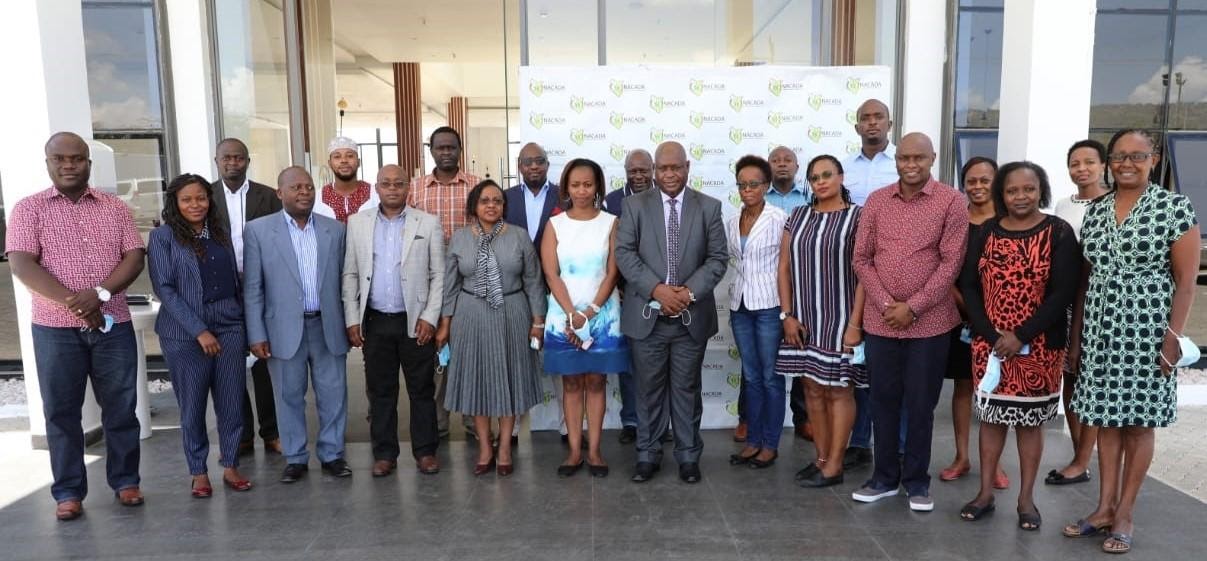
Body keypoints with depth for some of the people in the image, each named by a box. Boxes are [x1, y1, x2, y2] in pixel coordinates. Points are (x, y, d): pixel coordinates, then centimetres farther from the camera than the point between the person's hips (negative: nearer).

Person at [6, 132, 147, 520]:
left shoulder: (115, 208, 8)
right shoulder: (29, 209, 2)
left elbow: (134, 258, 0)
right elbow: (21, 264, -8)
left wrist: (100, 293, -17)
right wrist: (74, 303, -17)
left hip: (113, 325, 1)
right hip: (54, 328, -1)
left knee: (120, 408, 6)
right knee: (61, 411, 6)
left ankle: (125, 481, 19)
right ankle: (68, 492, 16)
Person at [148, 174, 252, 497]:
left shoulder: (221, 235, 11)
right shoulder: (163, 237, -2)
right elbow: (165, 289, -8)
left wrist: (244, 328, 9)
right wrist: (199, 331, -14)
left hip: (229, 328, 3)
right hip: (185, 335, -3)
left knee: (232, 403, 5)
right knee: (192, 406, 6)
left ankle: (230, 466, 19)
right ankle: (198, 472, 20)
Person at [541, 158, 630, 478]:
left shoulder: (610, 223, 1)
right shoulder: (555, 225, 2)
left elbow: (612, 273, -4)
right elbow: (551, 275, -4)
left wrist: (589, 313, -12)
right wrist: (573, 315, -13)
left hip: (602, 315, 0)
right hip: (564, 316, 1)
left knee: (596, 381, 6)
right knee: (571, 383, 6)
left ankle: (594, 450, 13)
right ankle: (574, 451, 13)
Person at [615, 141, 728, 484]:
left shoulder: (709, 207, 4)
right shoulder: (635, 205, 2)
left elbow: (718, 258, 0)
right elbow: (624, 253, -5)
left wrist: (689, 291, -14)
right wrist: (656, 289, -17)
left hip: (692, 317, 0)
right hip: (647, 315, 0)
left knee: (687, 389, 10)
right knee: (648, 389, 9)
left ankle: (688, 456, 23)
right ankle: (647, 455, 23)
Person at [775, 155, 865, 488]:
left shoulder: (858, 216, -5)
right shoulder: (798, 217, 8)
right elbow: (784, 267, 7)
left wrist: (855, 323, -14)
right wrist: (787, 315, 0)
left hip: (840, 319, -4)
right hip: (804, 319, 5)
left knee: (839, 390, 2)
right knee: (813, 388, 10)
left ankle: (834, 466, 11)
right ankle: (821, 458, 22)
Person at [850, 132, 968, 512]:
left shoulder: (952, 202, -4)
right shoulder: (876, 201, 5)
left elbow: (951, 263, -8)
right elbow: (861, 258, 4)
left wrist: (913, 308, -13)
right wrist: (885, 304, -7)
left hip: (929, 322, -3)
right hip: (880, 321, 3)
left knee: (921, 405, 7)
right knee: (883, 401, 11)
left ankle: (917, 481, 23)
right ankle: (885, 477, 25)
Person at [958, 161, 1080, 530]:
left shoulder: (1059, 233, -4)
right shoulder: (985, 233, 3)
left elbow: (1063, 292, -10)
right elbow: (968, 286, 0)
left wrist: (1021, 335, -17)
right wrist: (990, 335, -11)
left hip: (1039, 347, -2)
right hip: (989, 344, 2)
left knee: (1030, 421, 8)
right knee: (990, 416, 9)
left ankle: (1026, 499, 20)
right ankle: (985, 493, 20)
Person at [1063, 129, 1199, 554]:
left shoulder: (1175, 207, -5)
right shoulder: (1095, 210, 7)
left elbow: (1186, 280, -6)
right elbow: (1085, 278, 9)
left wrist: (1173, 337, -13)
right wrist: (1076, 335, 7)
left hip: (1147, 330, -4)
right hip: (1100, 330, 4)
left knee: (1139, 422, 5)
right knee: (1106, 418, 10)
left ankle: (1123, 514, 16)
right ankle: (1104, 507, 21)